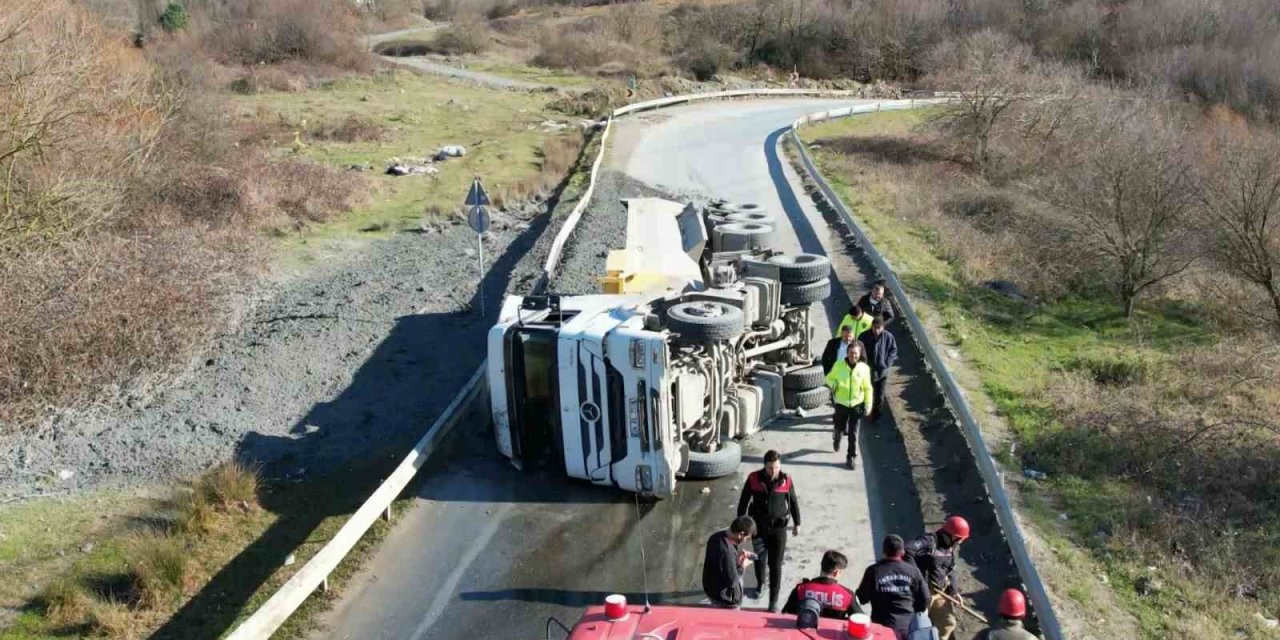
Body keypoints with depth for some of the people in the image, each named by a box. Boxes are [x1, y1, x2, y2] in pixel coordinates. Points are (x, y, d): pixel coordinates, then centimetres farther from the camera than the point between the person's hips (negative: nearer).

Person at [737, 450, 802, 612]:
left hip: (778, 527, -1)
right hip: (758, 526, 1)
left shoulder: (786, 480, -11)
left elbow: (793, 502, 4)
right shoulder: (754, 478, -11)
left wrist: (797, 523, 11)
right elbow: (744, 500, 0)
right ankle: (760, 584, 44)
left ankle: (773, 600, 6)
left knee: (775, 564, -2)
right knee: (759, 559, 16)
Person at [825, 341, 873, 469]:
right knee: (840, 428, 14)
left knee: (853, 433, 0)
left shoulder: (864, 368, -7)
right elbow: (829, 378, 5)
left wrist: (868, 405, 1)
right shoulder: (839, 365, -9)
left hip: (856, 404, 0)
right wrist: (833, 384, -17)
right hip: (841, 403, 0)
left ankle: (851, 457, 11)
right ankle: (836, 438, 49)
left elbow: (867, 388, 2)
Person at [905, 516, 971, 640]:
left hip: (941, 592, 8)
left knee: (948, 623, 16)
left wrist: (953, 591, 4)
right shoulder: (929, 541, -19)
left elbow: (951, 571, 17)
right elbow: (907, 551, -33)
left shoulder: (951, 548, 9)